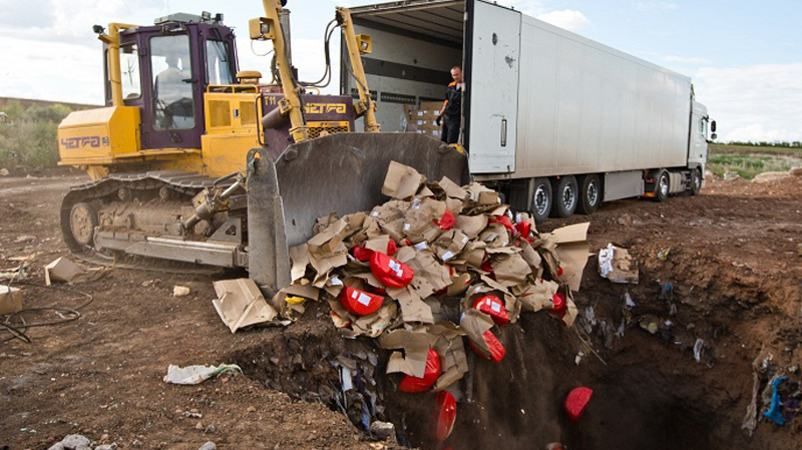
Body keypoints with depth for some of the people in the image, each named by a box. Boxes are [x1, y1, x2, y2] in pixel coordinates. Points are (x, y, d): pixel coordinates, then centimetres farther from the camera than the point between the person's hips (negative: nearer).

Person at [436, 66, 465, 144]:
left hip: (456, 118, -7)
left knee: (451, 143, -11)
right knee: (443, 140, 10)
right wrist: (440, 115, 19)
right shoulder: (451, 86, 11)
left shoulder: (465, 86, -10)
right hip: (446, 117, 8)